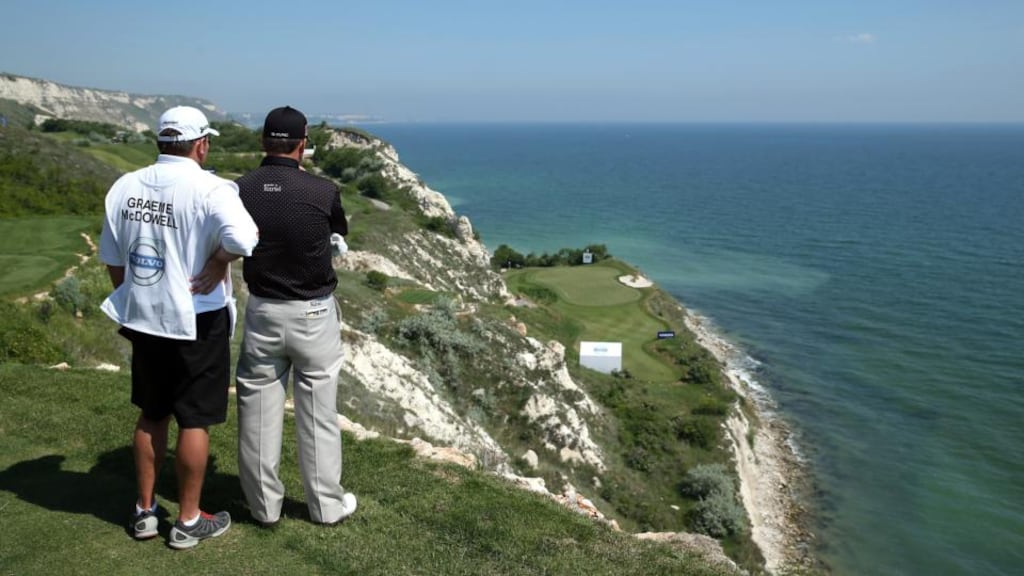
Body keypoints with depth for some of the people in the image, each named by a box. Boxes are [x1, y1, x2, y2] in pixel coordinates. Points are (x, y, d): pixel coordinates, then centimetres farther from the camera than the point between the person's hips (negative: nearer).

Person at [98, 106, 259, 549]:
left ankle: (144, 512, 31)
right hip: (196, 322, -6)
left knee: (152, 414, 20)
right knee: (194, 420, 7)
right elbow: (242, 238, -36)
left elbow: (113, 260, 10)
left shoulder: (124, 187, 3)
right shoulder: (209, 189, -17)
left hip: (143, 319, 6)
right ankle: (188, 522, 19)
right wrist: (218, 263, -15)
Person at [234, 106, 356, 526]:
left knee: (259, 410, 13)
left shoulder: (239, 191, -8)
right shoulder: (323, 191, -14)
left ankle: (264, 504, 25)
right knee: (318, 413, 9)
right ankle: (327, 505, 22)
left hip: (262, 313, 2)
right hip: (313, 316, -2)